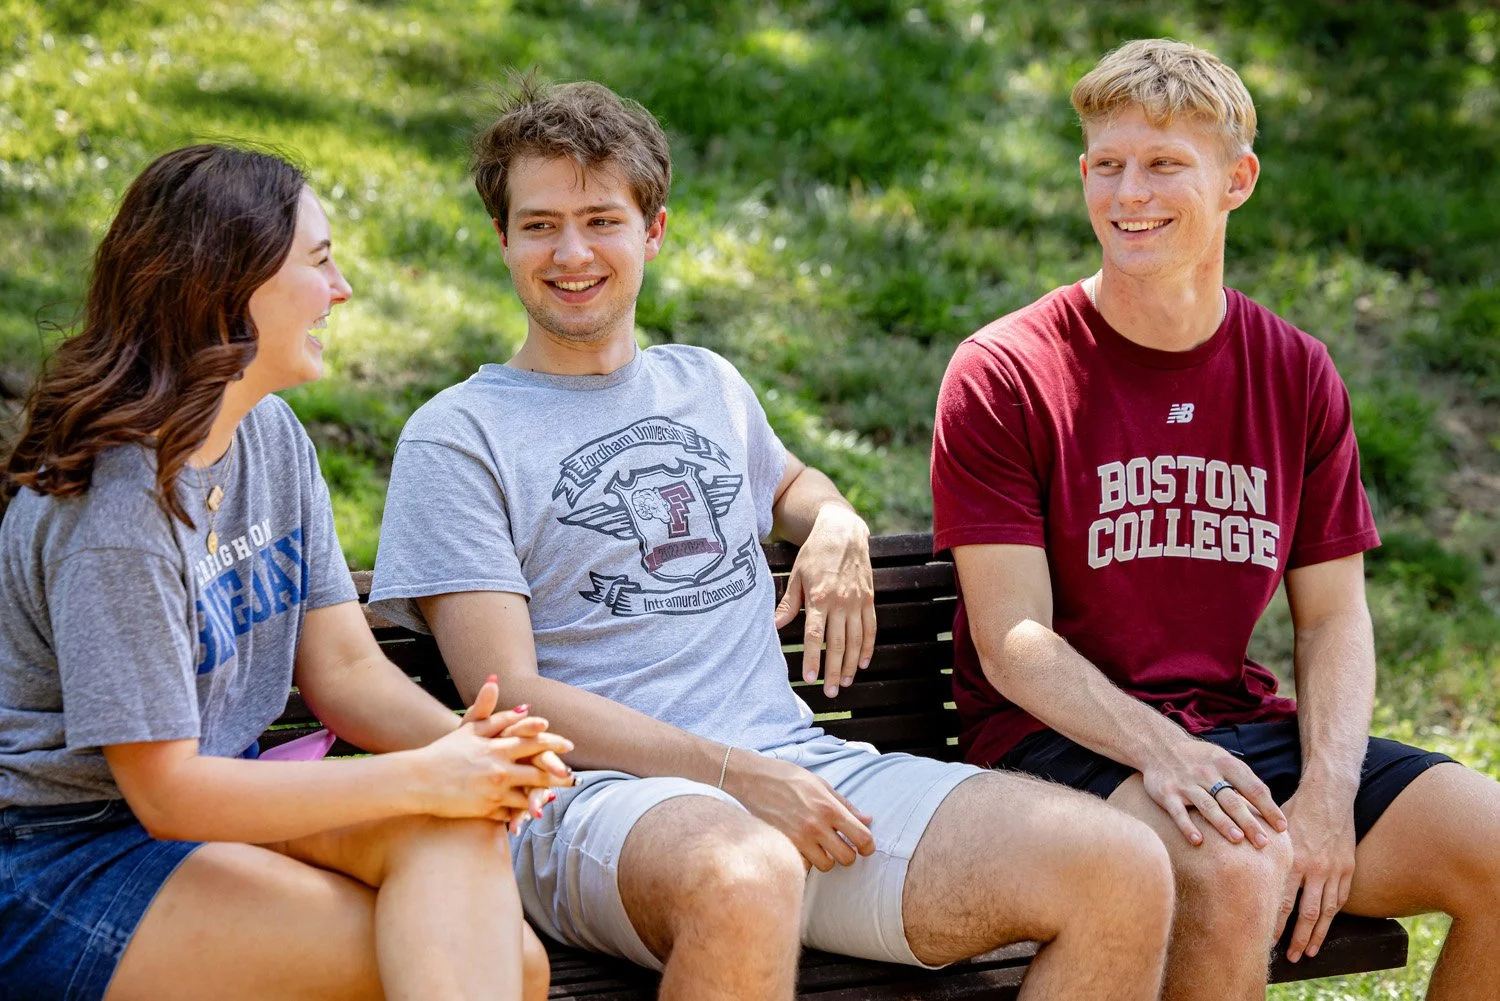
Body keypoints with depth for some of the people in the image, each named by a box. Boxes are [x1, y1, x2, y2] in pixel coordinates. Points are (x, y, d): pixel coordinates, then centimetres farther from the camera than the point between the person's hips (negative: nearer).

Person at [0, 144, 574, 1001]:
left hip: (210, 799, 8)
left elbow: (346, 666, 4)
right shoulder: (115, 510, -22)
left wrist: (464, 744, -18)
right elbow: (167, 793, -21)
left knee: (459, 822, -21)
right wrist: (424, 777, -23)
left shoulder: (274, 437, 5)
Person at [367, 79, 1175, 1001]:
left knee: (1125, 872, -18)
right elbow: (509, 698, -4)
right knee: (744, 882, -44)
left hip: (797, 763, 6)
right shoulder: (456, 436, 5)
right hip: (601, 795, -5)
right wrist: (734, 775, -15)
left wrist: (838, 528, 19)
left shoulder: (707, 386, 23)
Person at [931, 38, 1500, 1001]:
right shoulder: (1002, 376, -6)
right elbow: (1013, 641, -11)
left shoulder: (1296, 376, 8)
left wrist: (1328, 791, -12)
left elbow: (1334, 615, 7)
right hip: (1061, 737, -5)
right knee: (1238, 869, -35)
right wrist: (1159, 753, -28)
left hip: (1241, 723, 5)